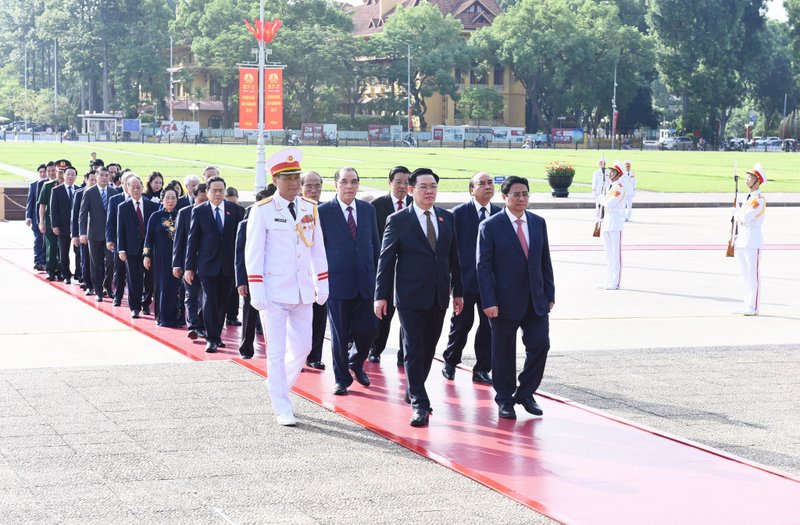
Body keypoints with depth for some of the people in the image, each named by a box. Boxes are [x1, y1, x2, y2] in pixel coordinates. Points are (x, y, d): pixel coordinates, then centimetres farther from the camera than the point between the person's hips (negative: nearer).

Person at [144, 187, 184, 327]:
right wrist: (147, 256, -3)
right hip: (161, 258, -1)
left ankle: (177, 317, 6)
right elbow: (149, 237, 2)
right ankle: (163, 317, 10)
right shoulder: (156, 217, 0)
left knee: (177, 286, -1)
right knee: (163, 286, 3)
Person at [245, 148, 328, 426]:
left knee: (302, 347, 10)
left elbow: (317, 249, 12)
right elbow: (253, 253, -7)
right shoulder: (262, 211, -7)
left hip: (303, 292, 5)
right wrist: (256, 291, -12)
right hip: (274, 293, -5)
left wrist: (322, 285, 10)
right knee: (277, 351, -2)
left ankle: (277, 385, 34)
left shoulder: (310, 209, 6)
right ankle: (282, 409, 5)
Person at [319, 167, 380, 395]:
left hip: (365, 281, 3)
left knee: (368, 329, 2)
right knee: (340, 334, 3)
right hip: (337, 281, -3)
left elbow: (375, 245, 14)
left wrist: (378, 277, 10)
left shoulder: (368, 210, 8)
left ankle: (356, 363, 30)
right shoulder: (323, 212, -4)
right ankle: (342, 378, 17)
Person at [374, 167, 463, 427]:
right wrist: (381, 295, -7)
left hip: (438, 296, 5)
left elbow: (453, 257, 13)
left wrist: (458, 291, 11)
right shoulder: (398, 220, -4)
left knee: (429, 347, 12)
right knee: (414, 348, -5)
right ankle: (419, 404, -4)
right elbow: (386, 259, -3)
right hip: (410, 296, -5)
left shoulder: (447, 218, 9)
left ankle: (413, 391, 28)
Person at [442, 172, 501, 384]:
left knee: (488, 325, 5)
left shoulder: (500, 214, 6)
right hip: (466, 279, -3)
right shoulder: (459, 213, -4)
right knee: (462, 323, 7)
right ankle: (450, 362, 26)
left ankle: (482, 370, 14)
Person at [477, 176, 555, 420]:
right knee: (504, 353, 5)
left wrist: (550, 294, 7)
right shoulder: (490, 226, -7)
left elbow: (545, 261, 12)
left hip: (536, 300, 4)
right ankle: (505, 400, 19)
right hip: (505, 301, -4)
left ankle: (525, 393, 15)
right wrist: (489, 302, -15)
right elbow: (484, 266, -9)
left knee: (540, 344, -3)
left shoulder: (538, 223, 8)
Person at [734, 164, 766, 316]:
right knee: (745, 274, 11)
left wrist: (738, 214, 0)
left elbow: (746, 217, -21)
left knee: (753, 274, -9)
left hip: (753, 241, -9)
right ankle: (747, 305, 17)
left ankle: (753, 307, -10)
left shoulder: (759, 199, -11)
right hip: (742, 241, 9)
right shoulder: (748, 198, 20)